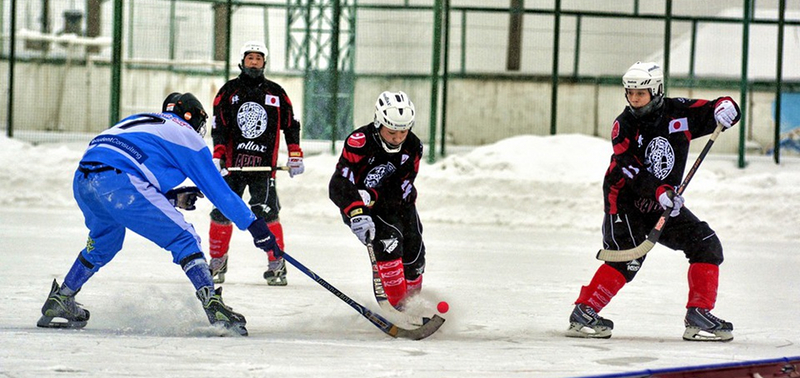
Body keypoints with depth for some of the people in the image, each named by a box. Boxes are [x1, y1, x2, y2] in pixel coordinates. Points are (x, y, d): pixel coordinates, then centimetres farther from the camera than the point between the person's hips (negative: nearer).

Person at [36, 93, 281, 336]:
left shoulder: (140, 120, 34)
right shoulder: (187, 136, 15)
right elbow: (218, 190, 13)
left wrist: (173, 198, 33)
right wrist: (255, 226, 16)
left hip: (82, 180, 7)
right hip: (118, 183, -7)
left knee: (103, 243, 33)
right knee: (183, 239, 0)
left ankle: (58, 303, 37)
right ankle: (213, 306, -14)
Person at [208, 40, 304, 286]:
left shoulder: (276, 93, 10)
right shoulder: (229, 91, 8)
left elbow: (290, 125, 14)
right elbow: (218, 127, 2)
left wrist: (295, 156, 8)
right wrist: (217, 156, -9)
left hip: (264, 165, -1)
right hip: (232, 163, 1)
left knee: (266, 213, -13)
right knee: (222, 212, -1)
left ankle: (277, 265, -3)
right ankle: (217, 262, 15)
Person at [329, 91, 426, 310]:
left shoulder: (413, 146, -14)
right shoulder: (359, 143, -29)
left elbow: (399, 189, -19)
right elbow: (339, 185, -37)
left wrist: (371, 197, -36)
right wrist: (358, 214, -52)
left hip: (398, 203, 4)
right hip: (360, 207, -4)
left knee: (414, 254, -3)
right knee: (388, 239, -28)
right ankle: (397, 306, -24)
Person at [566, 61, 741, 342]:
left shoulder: (677, 112, -6)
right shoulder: (624, 125, -13)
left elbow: (712, 112, 0)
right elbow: (629, 170, -24)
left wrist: (724, 108, -24)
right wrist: (660, 191, -37)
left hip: (666, 201, 5)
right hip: (625, 199, -5)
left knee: (707, 245, -4)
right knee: (628, 256, -20)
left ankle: (699, 316, -1)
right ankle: (583, 313, -16)